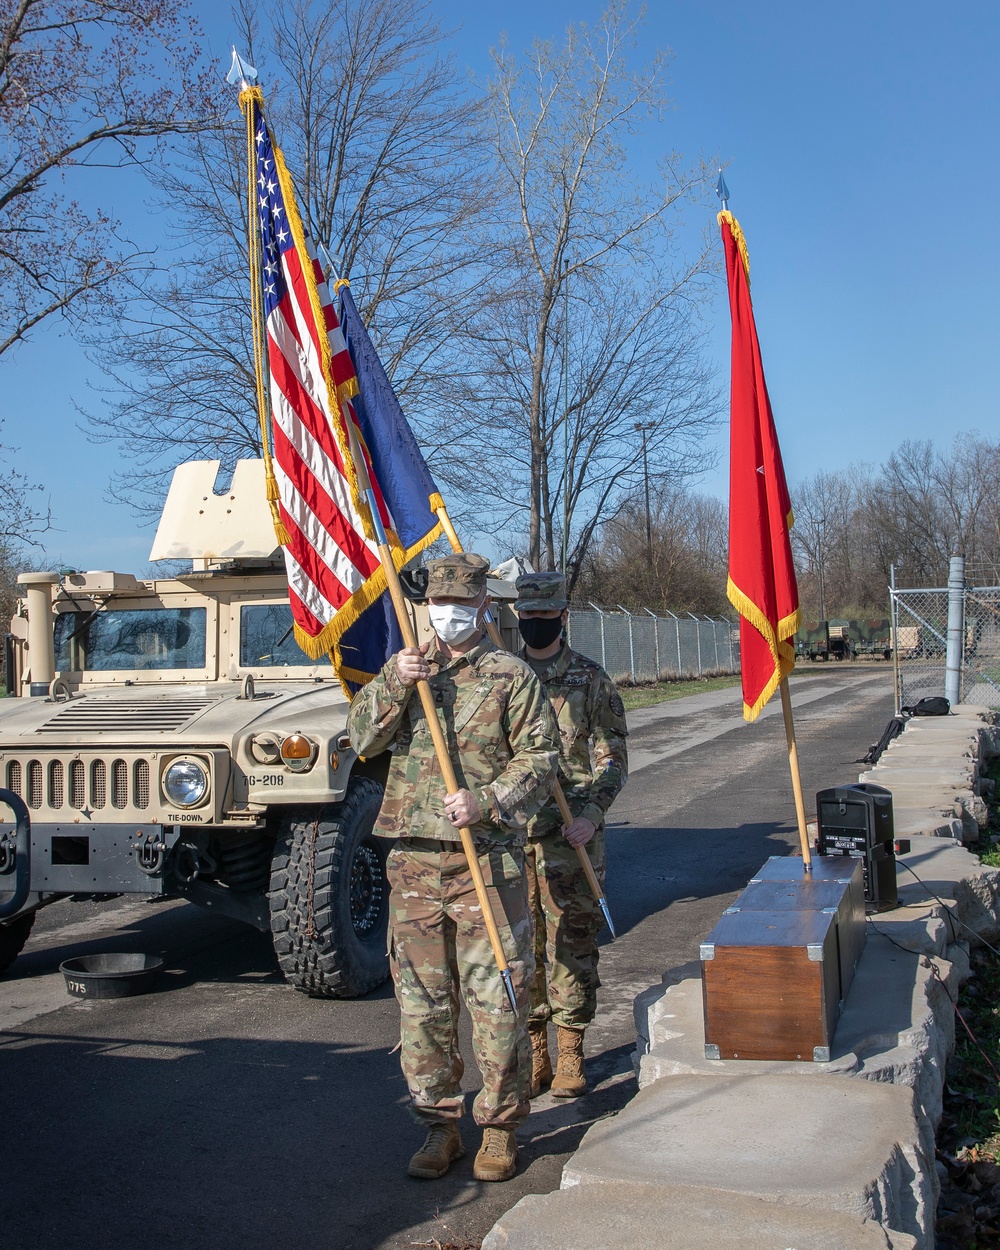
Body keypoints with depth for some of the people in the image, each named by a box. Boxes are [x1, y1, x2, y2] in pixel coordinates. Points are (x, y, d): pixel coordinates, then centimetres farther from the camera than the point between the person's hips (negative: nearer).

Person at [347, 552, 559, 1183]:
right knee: (422, 1001, 9)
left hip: (487, 861, -4)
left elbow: (539, 757, -4)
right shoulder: (403, 667, 14)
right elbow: (364, 738, 4)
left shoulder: (512, 675, 1)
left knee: (496, 1000, 2)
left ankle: (501, 1127, 17)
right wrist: (393, 686, -13)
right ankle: (441, 1125, 23)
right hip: (413, 860, 4)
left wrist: (486, 802, -18)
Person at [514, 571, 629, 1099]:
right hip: (510, 832, 2)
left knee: (571, 944, 3)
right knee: (520, 945, 6)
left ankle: (570, 1054, 14)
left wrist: (592, 814, -15)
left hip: (571, 835, -2)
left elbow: (612, 757, -1)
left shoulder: (591, 679, 2)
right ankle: (533, 1050, 18)